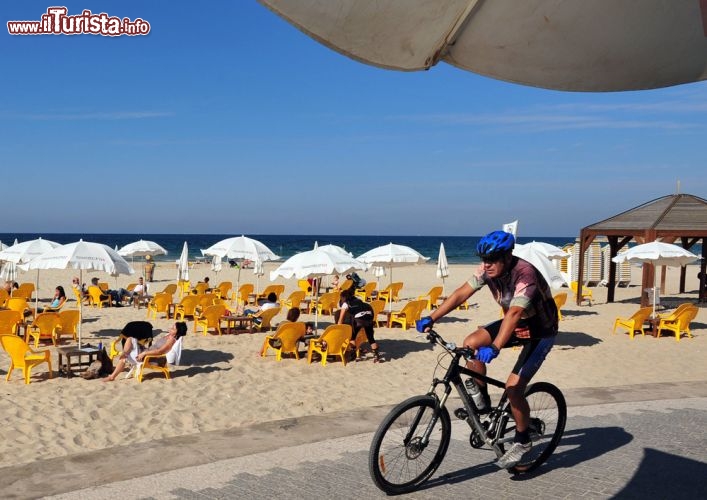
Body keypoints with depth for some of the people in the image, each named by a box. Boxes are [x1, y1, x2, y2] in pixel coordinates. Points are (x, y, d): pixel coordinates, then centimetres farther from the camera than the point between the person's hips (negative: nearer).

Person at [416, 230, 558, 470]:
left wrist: (494, 347, -58)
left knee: (513, 386, -16)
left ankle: (522, 441, 7)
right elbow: (461, 293, -13)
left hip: (540, 331, -7)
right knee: (471, 343, -14)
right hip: (515, 322, 7)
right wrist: (431, 318, -22)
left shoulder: (525, 275, -34)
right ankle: (482, 401, 5)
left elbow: (514, 313, -46)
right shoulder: (488, 269, -13)